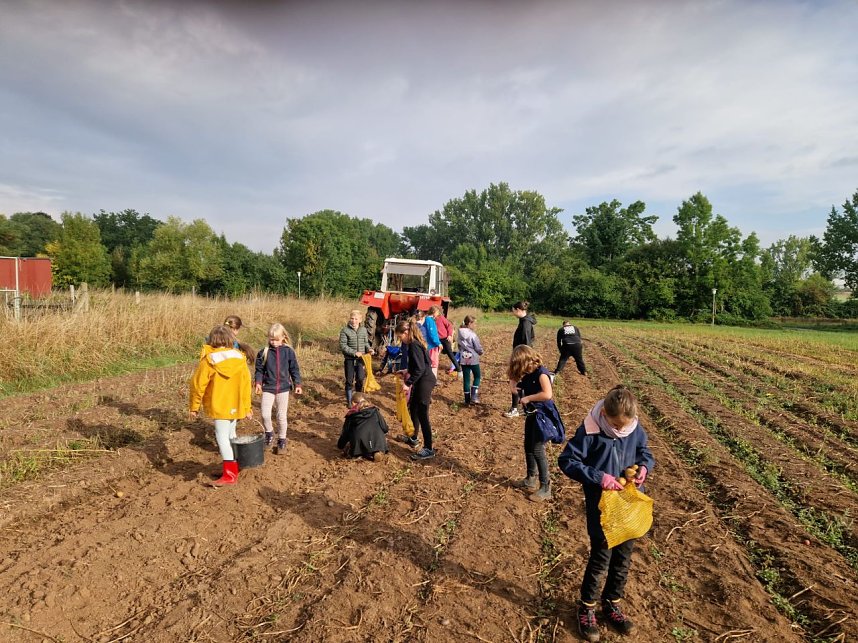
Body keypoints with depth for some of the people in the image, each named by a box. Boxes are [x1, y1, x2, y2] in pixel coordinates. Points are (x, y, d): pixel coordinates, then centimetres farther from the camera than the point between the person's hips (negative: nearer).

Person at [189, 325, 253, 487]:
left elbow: (198, 385, -7)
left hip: (219, 406, -4)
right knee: (230, 435, 18)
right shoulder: (240, 359, 0)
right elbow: (246, 384, 3)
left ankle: (230, 474, -8)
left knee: (222, 437, -2)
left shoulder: (208, 360, -10)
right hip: (235, 405, 5)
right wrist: (247, 407, 11)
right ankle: (234, 468, 27)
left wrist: (193, 407, 4)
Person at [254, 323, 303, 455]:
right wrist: (258, 382, -9)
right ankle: (269, 433, 19)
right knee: (265, 414, -10)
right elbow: (259, 369, 5)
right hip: (268, 388, 0)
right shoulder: (264, 352, -1)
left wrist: (297, 384, -2)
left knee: (282, 416, 7)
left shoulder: (289, 352, -2)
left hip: (283, 388, 0)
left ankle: (281, 441, 22)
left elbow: (294, 369, 3)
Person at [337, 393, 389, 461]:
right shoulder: (375, 411, 19)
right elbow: (384, 428, 19)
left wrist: (340, 445, 42)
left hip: (358, 444, 1)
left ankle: (360, 453, -2)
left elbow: (345, 433, 24)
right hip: (377, 442, 0)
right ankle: (377, 452, -5)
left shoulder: (351, 415, 18)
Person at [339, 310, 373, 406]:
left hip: (360, 358, 3)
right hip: (349, 359, -2)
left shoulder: (363, 329, 4)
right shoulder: (345, 330, -9)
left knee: (360, 379, -3)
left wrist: (369, 349, -7)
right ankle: (349, 401, 20)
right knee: (349, 381, 5)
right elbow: (343, 345, -13)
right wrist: (354, 353, -19)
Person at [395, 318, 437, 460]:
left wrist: (408, 383, -21)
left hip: (424, 381, -10)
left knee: (422, 415, -4)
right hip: (421, 380, 10)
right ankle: (413, 438, 40)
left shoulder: (414, 345, -20)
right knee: (413, 409, 23)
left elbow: (420, 368, -25)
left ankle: (428, 449, 4)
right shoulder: (415, 343, 10)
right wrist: (407, 372, 21)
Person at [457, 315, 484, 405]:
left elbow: (459, 346, 8)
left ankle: (467, 399, 14)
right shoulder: (472, 334, -16)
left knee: (466, 379, 9)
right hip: (473, 359, -5)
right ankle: (474, 397, 2)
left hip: (464, 359, 5)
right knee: (477, 376, 13)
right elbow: (478, 348, -13)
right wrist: (480, 352, 8)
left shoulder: (460, 334, 1)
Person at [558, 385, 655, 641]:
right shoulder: (590, 430, -22)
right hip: (602, 508, -5)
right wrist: (597, 477, -26)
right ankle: (587, 608, 28)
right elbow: (567, 461, -17)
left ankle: (611, 604, 39)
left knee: (623, 559, 17)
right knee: (600, 558, 5)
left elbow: (645, 452, 11)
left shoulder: (635, 428, -7)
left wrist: (644, 467, -12)